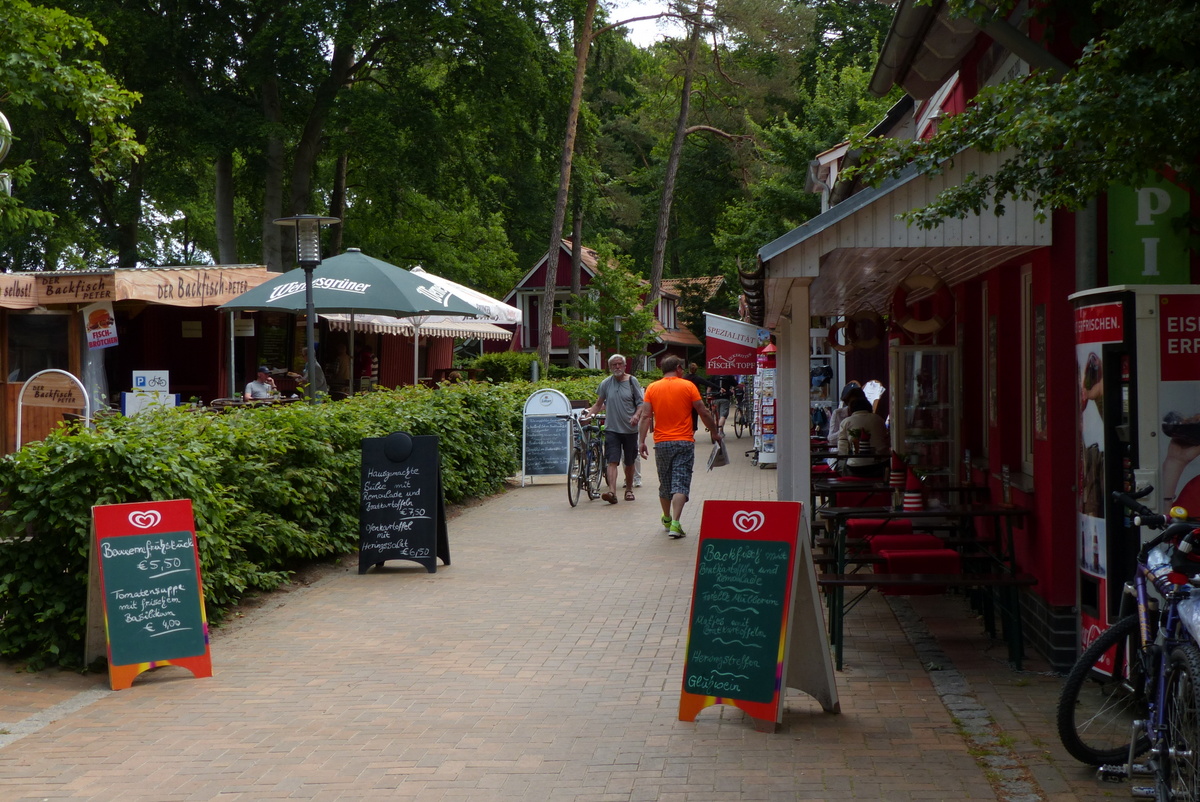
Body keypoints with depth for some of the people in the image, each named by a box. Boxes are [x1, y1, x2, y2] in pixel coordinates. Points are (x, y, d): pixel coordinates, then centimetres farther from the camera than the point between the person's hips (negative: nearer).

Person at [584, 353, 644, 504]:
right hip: (612, 428, 0)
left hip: (630, 429, 0)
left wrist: (636, 415, -17)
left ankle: (629, 489, 27)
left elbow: (641, 403, 1)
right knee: (612, 461, -13)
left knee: (629, 462, 11)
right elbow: (599, 404, 17)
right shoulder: (606, 383, 6)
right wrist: (588, 415, 4)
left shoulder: (632, 381, 1)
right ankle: (612, 492, -23)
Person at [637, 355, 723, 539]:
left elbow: (645, 416, -2)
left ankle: (667, 520, 32)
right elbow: (704, 413, -1)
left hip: (661, 443, 3)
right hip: (684, 442, -3)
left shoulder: (652, 388, 4)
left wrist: (641, 441, -1)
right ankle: (675, 524, -18)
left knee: (665, 484, 17)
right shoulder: (688, 386, -2)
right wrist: (715, 432, 11)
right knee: (680, 484, -5)